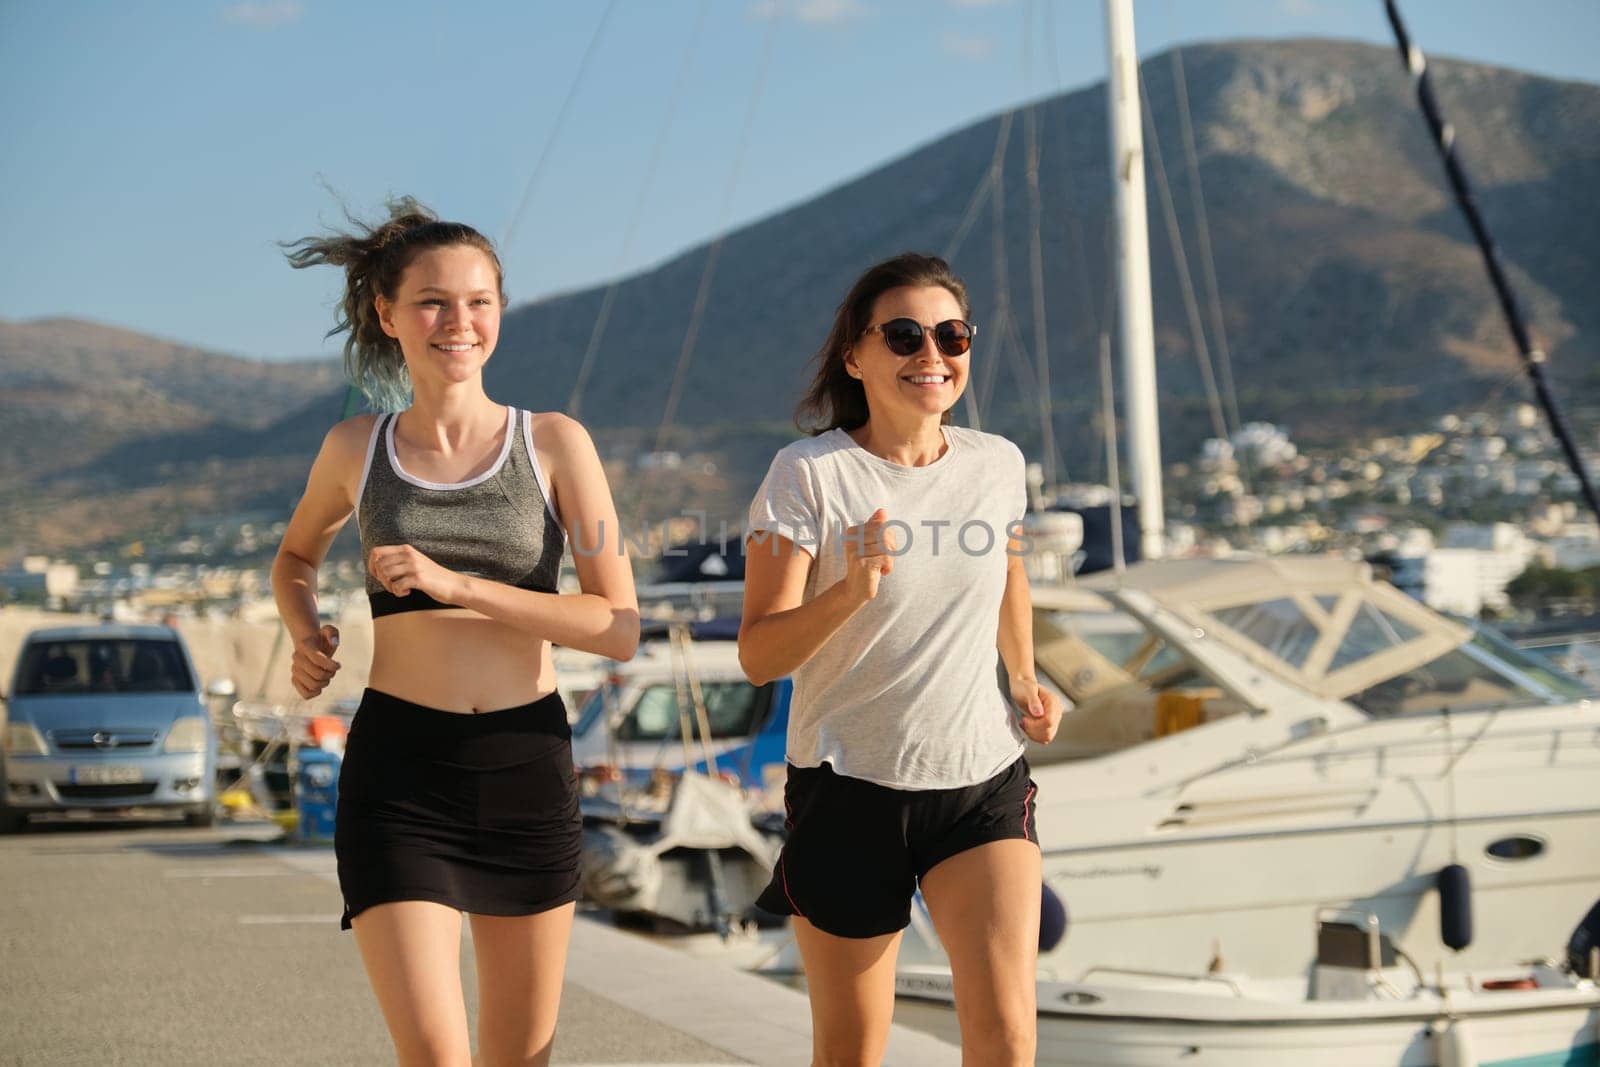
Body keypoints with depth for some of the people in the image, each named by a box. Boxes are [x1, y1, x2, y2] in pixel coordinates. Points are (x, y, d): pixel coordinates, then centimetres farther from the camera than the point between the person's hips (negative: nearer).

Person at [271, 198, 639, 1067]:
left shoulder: (555, 444, 0)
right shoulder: (355, 450, 3)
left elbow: (620, 628, -7)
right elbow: (297, 554, 25)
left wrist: (457, 584, -15)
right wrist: (305, 637, 4)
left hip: (527, 768, 1)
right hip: (398, 774, -1)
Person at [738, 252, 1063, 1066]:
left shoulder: (998, 464, 2)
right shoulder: (807, 475, -11)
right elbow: (758, 654, -16)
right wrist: (851, 592, -31)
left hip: (985, 783, 3)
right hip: (849, 786, -2)